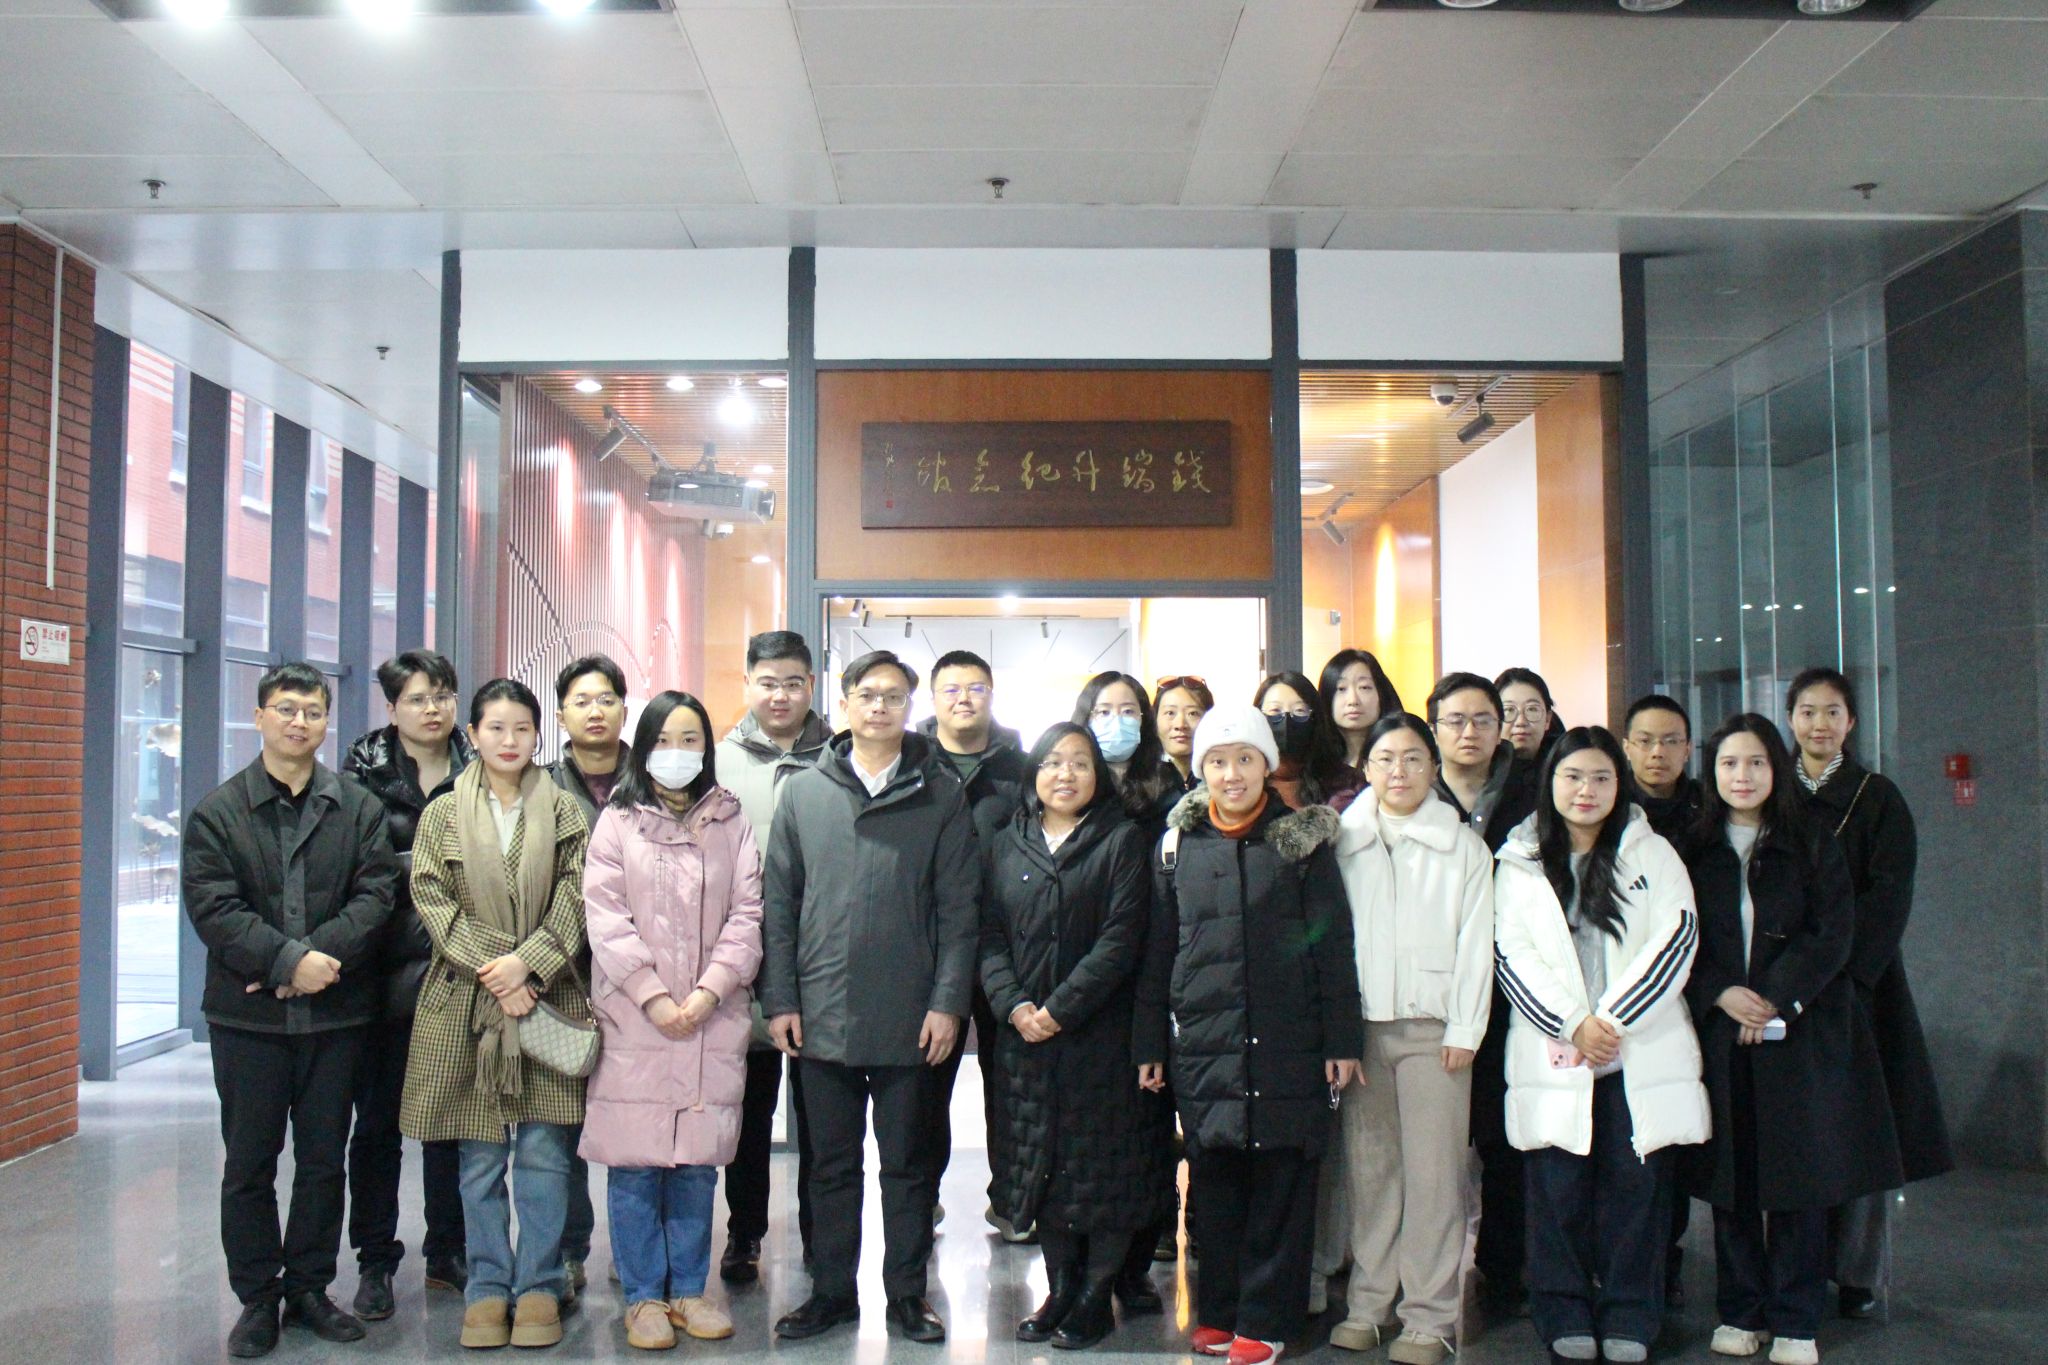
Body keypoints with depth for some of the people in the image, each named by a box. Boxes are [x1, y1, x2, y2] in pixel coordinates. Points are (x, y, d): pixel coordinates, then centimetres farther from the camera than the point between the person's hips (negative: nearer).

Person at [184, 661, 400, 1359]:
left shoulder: (358, 808, 6)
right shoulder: (218, 811, 2)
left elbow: (376, 893, -4)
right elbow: (212, 907, -8)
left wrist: (322, 958, -18)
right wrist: (288, 959, -20)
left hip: (335, 1013, 1)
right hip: (248, 1015, -1)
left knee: (323, 1162, 10)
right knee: (249, 1164, 7)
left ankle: (308, 1288, 23)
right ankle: (256, 1298, 20)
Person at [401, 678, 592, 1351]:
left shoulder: (563, 812, 7)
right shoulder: (443, 814, 7)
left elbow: (575, 900, 0)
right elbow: (433, 900, -1)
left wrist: (527, 963, -13)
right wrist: (492, 972, -11)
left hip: (547, 998, 0)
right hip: (467, 1002, 0)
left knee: (544, 1153, 2)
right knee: (479, 1157, 6)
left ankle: (539, 1288, 12)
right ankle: (488, 1289, 17)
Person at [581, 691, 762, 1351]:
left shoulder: (730, 824, 9)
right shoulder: (617, 822, 5)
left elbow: (747, 914, 3)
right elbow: (606, 918, -3)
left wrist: (709, 991, -9)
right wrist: (654, 997, -11)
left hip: (712, 1022, 1)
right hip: (634, 1019, -1)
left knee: (697, 1164, 7)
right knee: (635, 1166, 2)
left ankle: (688, 1289, 19)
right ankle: (643, 1296, 14)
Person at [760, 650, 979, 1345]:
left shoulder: (940, 795, 0)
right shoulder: (803, 793, 6)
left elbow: (958, 909, -2)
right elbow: (778, 904, 6)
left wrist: (947, 1001, -8)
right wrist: (780, 1000, 0)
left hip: (908, 1020, -2)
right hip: (822, 1017, 2)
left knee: (906, 1163, 10)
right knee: (832, 1163, 13)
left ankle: (907, 1293, 22)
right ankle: (832, 1292, 25)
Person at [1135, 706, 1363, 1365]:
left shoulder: (1302, 840, 2)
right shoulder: (1178, 845, 8)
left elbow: (1332, 945, 1)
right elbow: (1157, 952, 11)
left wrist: (1342, 1040, -3)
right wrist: (1149, 1044, 9)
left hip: (1287, 1044, -2)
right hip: (1203, 1043, 2)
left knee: (1281, 1180, 2)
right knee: (1212, 1180, 8)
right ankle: (1218, 1310, 23)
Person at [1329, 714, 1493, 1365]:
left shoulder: (1464, 846, 7)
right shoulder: (1343, 841, 10)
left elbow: (1475, 944, 3)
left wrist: (1465, 1031, -4)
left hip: (1433, 1026, -2)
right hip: (1359, 1023, 2)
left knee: (1432, 1172, -3)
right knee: (1367, 1167, 4)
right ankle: (1366, 1304, 14)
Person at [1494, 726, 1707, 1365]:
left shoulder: (1653, 854, 9)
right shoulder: (1519, 863, 9)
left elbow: (1677, 937, -1)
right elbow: (1512, 954, 2)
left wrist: (1612, 1019, -9)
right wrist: (1574, 1025, -10)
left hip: (1642, 1051, 0)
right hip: (1554, 1054, 0)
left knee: (1637, 1180, 0)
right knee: (1559, 1186, 0)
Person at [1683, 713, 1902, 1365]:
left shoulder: (1812, 842, 5)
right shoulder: (1696, 849, 8)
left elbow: (1834, 935, -3)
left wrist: (1777, 1000, -12)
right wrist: (1720, 994, -11)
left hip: (1801, 1030, -1)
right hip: (1721, 1033, 1)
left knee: (1798, 1175, 0)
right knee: (1731, 1175, 4)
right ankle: (1741, 1311, 15)